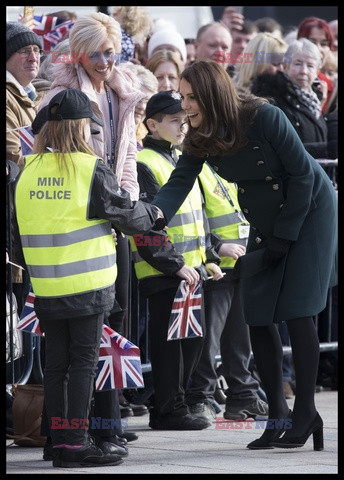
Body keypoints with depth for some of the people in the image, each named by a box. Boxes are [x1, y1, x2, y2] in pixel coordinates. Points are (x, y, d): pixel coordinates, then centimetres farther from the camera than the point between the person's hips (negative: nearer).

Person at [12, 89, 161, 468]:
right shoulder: (92, 171, -11)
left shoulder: (28, 171, 4)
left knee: (55, 362, 9)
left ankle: (59, 442, 12)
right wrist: (153, 213, 19)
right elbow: (130, 215, -1)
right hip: (87, 286, -5)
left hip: (45, 287, 5)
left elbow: (19, 229, 11)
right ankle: (75, 444, -2)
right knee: (83, 361, 1)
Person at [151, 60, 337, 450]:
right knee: (257, 316, -2)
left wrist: (284, 236, -17)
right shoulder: (199, 139, -8)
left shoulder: (264, 118, -25)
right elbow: (179, 183, -17)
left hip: (309, 212, -6)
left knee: (295, 309, -12)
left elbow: (301, 175, -20)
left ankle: (306, 411, -4)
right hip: (264, 224, 6)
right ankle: (278, 415, 7)